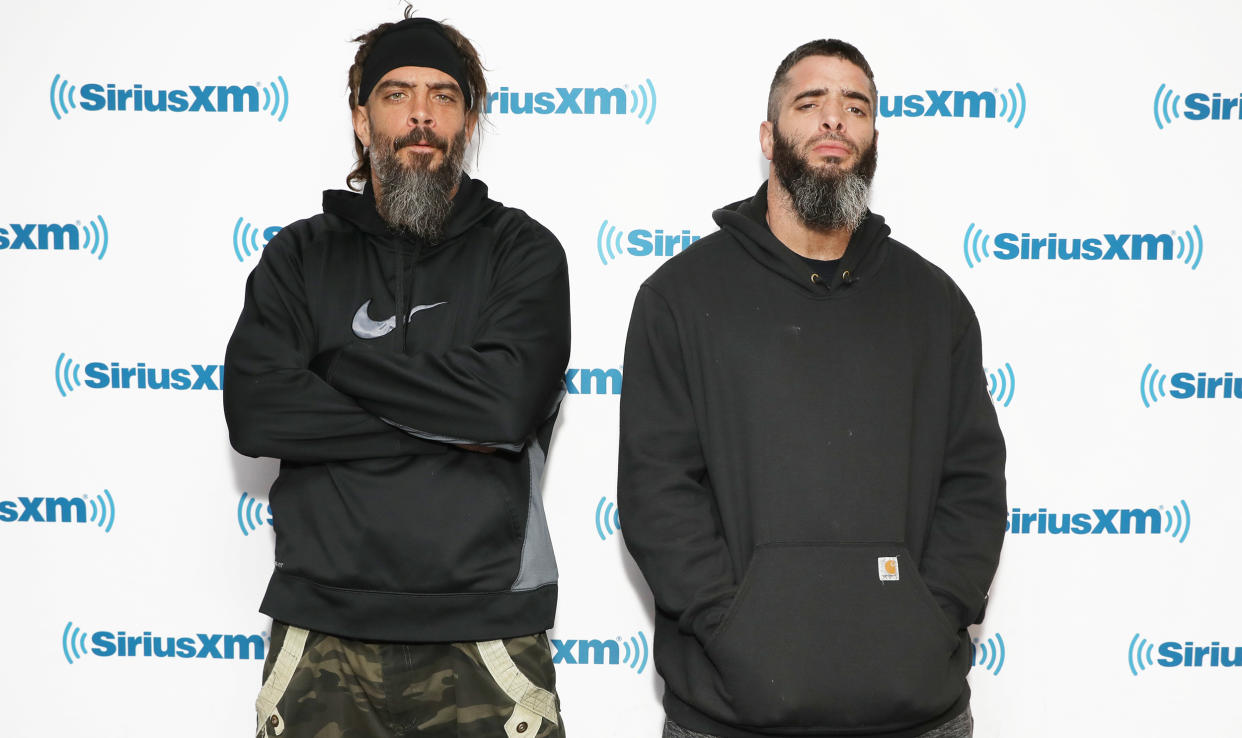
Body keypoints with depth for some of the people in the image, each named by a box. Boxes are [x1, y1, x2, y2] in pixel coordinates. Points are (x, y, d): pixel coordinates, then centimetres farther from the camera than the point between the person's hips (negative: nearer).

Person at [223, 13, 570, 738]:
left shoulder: (523, 250, 3)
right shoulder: (302, 255, 9)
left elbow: (509, 400, -15)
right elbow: (254, 410, -7)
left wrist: (341, 359, -7)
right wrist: (442, 424, -11)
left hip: (484, 628, -1)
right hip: (323, 628, 2)